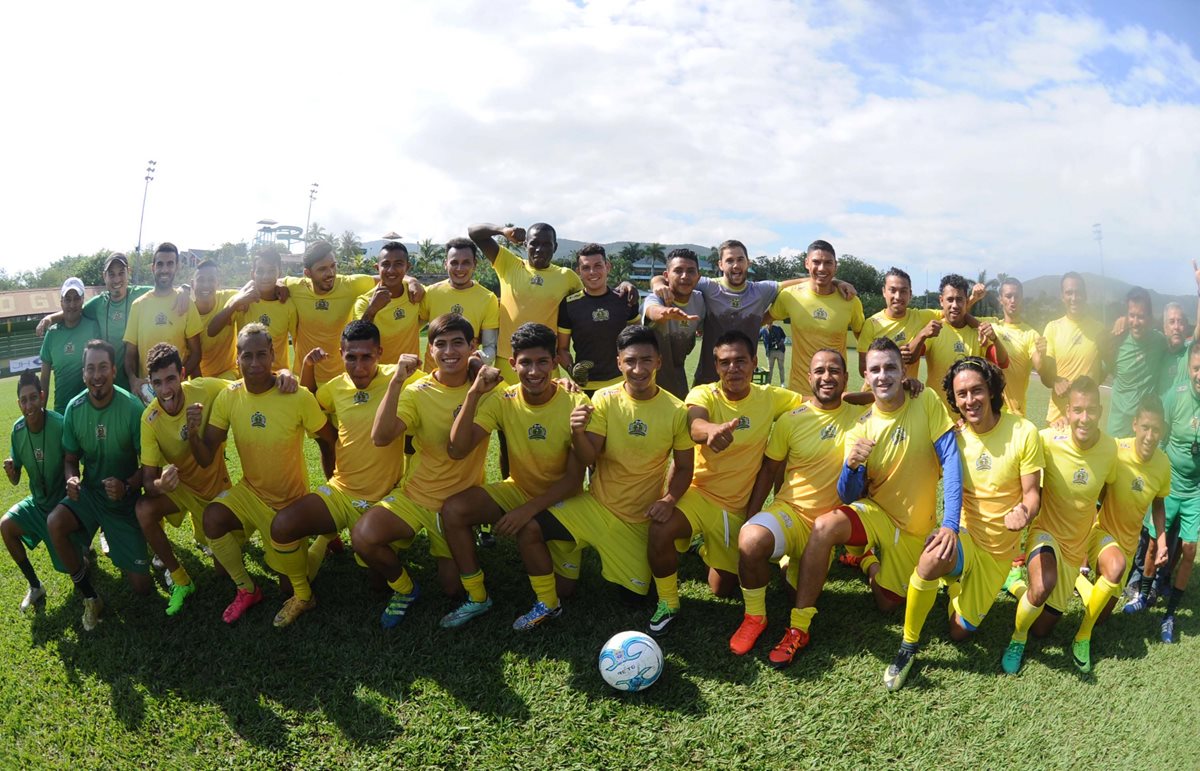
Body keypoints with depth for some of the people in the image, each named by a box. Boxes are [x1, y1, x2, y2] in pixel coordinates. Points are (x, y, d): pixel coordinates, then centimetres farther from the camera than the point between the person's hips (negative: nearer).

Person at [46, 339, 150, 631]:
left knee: (141, 587, -4)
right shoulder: (75, 408, -10)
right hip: (88, 491, 3)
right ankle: (89, 596, -9)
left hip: (124, 498, -2)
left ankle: (114, 542, 32)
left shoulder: (132, 407, -21)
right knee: (55, 522, -33)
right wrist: (71, 479, -22)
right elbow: (70, 458, 1)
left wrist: (127, 487, -33)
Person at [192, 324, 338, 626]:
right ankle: (247, 590, -4)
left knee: (291, 585, 4)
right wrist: (193, 432, -31)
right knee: (212, 518, -29)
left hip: (291, 501, -3)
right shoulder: (228, 397, -13)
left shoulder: (298, 397, -24)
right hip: (250, 491, 3)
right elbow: (206, 459, -11)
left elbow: (330, 442, -10)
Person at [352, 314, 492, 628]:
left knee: (453, 587, 1)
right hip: (414, 495, 0)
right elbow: (380, 437, -25)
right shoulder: (417, 392, -10)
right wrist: (396, 381, -34)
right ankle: (404, 589, 3)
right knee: (363, 536, -28)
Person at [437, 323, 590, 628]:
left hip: (559, 497, -2)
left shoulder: (576, 405, -20)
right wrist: (475, 393, -30)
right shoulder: (502, 401, -12)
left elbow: (574, 479, -17)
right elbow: (458, 450, -23)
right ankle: (477, 598, -3)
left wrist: (529, 509, -29)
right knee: (453, 510, -21)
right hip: (517, 489, 3)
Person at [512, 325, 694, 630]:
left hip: (639, 519, 0)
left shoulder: (676, 411, -10)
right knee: (528, 529, -21)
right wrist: (578, 433, -35)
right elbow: (588, 459, -13)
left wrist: (670, 498, -20)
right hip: (595, 505, 0)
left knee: (635, 594, 1)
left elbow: (683, 467, -1)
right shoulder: (604, 399, -10)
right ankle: (547, 605, 3)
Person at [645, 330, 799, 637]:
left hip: (736, 504, 3)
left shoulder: (770, 398, -4)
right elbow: (694, 425, -36)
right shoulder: (704, 394, -13)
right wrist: (712, 430, -61)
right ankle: (668, 604, -8)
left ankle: (706, 548, 40)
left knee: (723, 588, 6)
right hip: (697, 491, -3)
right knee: (660, 529, -34)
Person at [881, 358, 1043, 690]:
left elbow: (1031, 493, -9)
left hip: (999, 548, 1)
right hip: (963, 535, 0)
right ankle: (907, 647, -18)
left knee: (959, 631, 5)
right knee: (932, 557, -38)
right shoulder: (953, 436, -6)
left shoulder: (1024, 432, -11)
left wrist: (1022, 513, -30)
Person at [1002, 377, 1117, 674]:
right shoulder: (1047, 440, -25)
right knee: (1043, 586, -37)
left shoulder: (1109, 448, -14)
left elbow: (1105, 491, 4)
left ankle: (1017, 585, 42)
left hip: (1077, 544, 4)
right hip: (1046, 532, -4)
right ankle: (1017, 637, -5)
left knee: (1042, 627, 10)